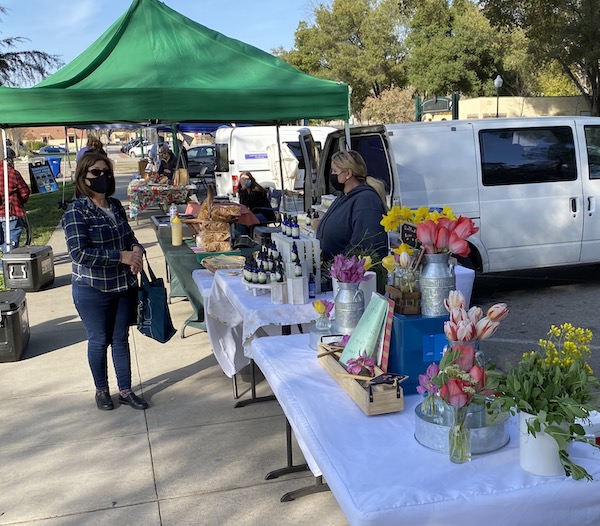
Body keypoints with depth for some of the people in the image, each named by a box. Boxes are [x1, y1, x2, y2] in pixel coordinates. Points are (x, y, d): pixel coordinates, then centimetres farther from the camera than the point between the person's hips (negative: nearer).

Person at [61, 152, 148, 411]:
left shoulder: (115, 205, 4)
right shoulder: (76, 212, -15)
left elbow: (129, 236, 15)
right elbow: (79, 253, -22)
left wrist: (137, 249, -9)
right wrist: (121, 256, -23)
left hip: (124, 286, 5)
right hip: (93, 290, -5)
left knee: (121, 339, 14)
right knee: (99, 341, 10)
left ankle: (125, 390, 26)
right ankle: (101, 390, 30)